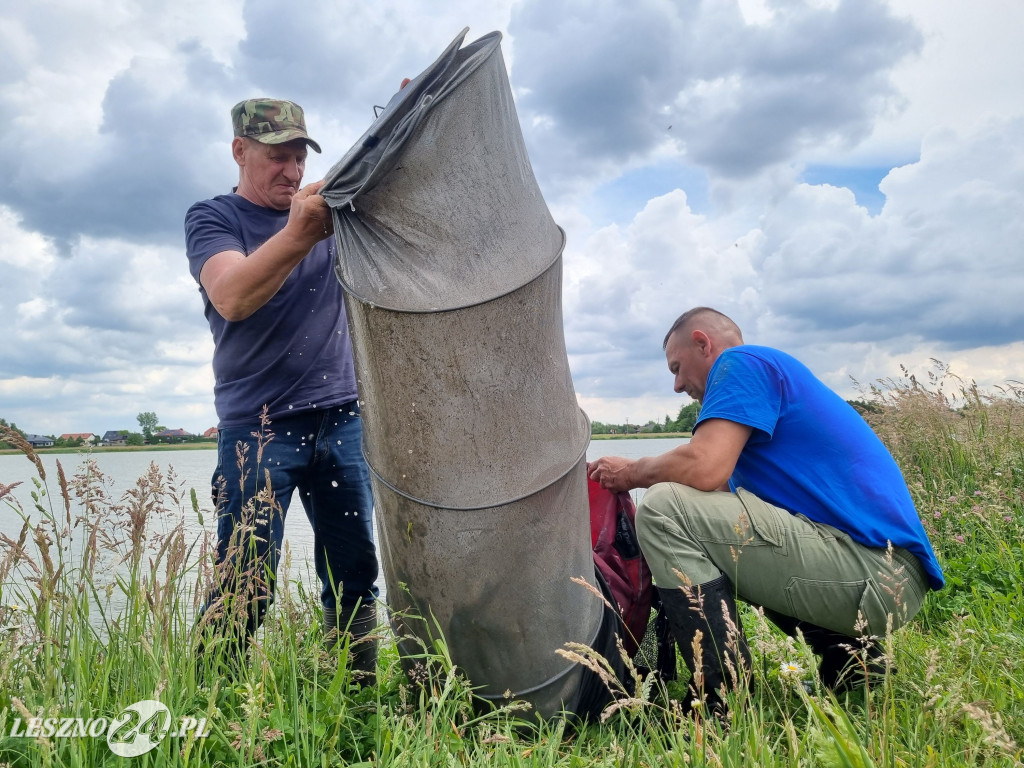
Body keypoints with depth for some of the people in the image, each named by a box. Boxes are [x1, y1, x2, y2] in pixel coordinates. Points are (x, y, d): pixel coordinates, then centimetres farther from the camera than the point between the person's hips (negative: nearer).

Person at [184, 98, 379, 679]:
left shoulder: (329, 211, 15)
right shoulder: (213, 217, 2)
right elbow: (232, 298, -17)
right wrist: (297, 234, -31)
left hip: (342, 418, 4)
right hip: (259, 427, -4)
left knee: (354, 576, 5)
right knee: (245, 586, -6)